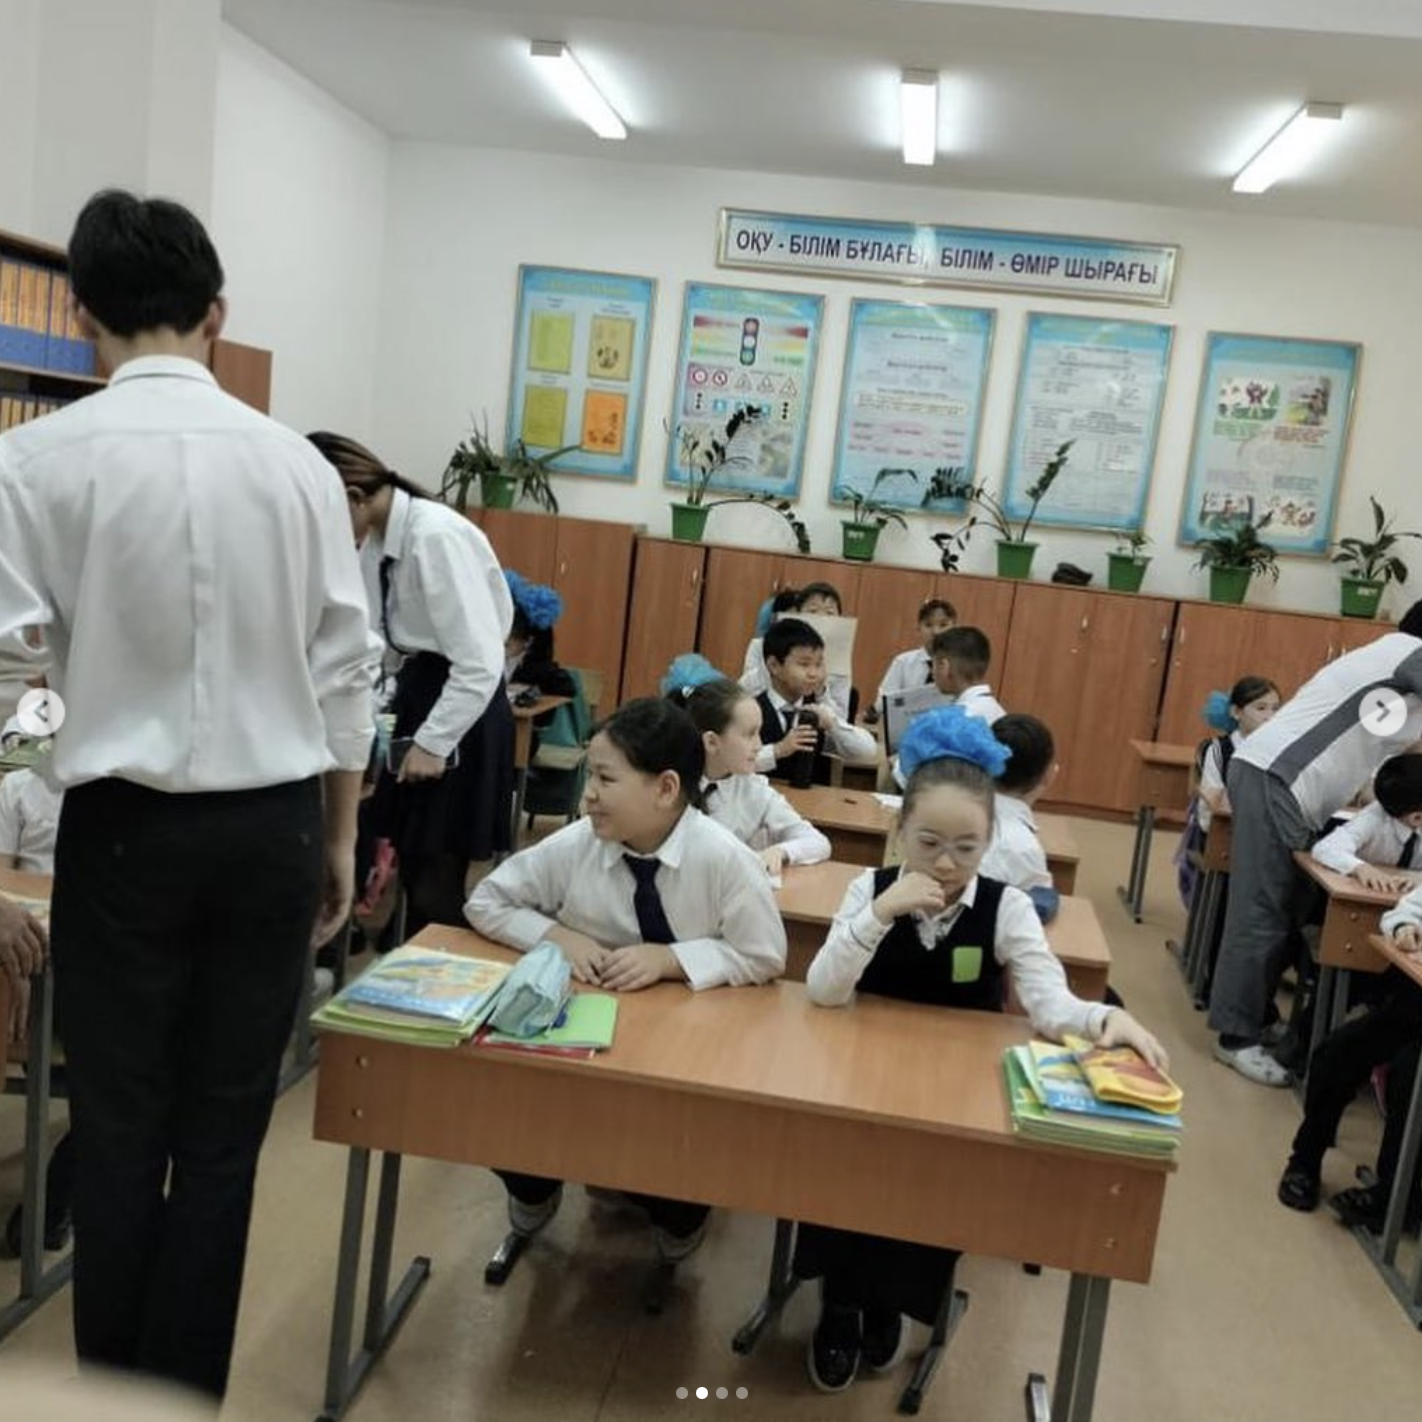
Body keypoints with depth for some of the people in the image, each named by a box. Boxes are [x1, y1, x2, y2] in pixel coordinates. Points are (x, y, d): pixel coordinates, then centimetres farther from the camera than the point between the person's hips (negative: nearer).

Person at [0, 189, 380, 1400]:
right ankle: (187, 1391, 26)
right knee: (224, 1136, 12)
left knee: (119, 1130, 14)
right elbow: (345, 667, 3)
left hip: (127, 827, -2)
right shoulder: (295, 459, 0)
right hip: (274, 822, 2)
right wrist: (339, 837, 12)